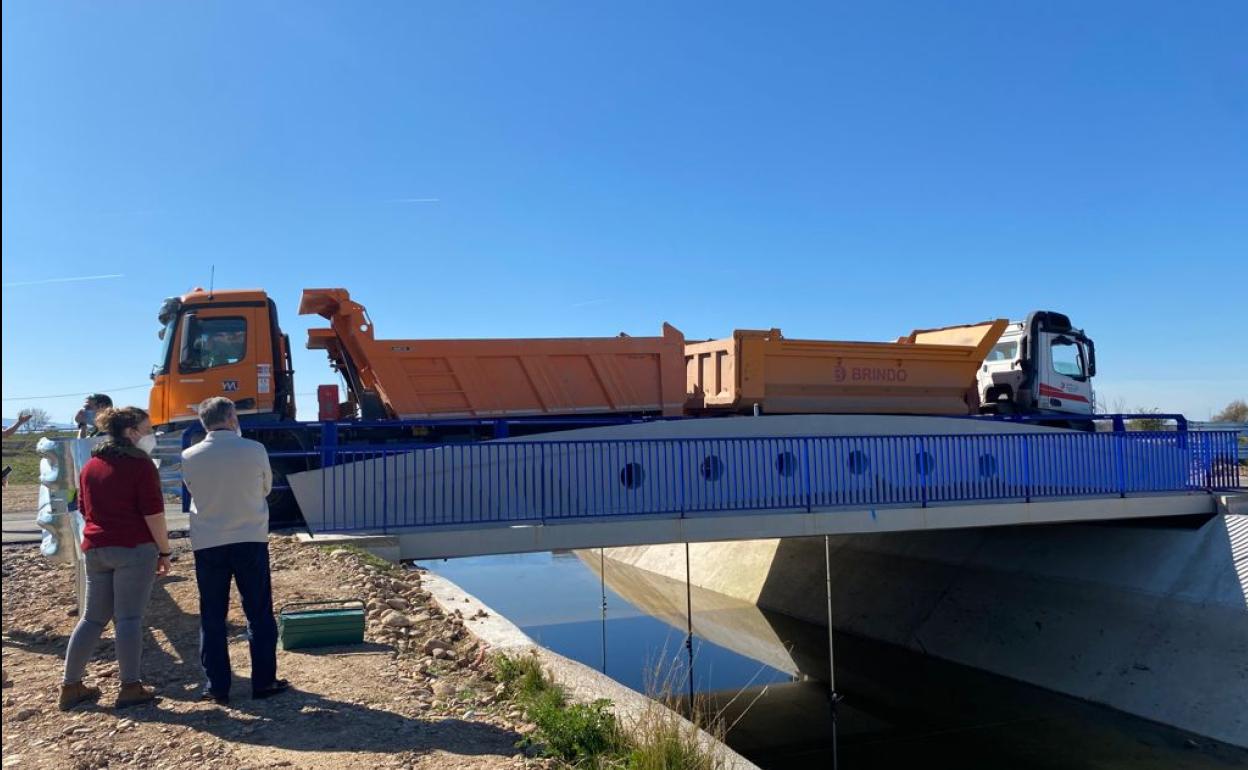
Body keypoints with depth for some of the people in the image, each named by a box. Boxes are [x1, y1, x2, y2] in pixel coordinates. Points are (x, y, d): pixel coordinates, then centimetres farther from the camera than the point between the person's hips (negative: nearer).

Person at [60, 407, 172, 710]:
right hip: (134, 548, -7)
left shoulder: (91, 465, 14)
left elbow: (86, 510, 22)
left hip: (95, 548, 7)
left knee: (93, 617, 14)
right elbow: (153, 514, -13)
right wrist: (164, 551, -6)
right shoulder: (141, 464, -9)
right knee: (129, 617, -3)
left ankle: (70, 685, 17)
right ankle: (131, 687, 3)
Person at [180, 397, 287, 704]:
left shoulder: (190, 457, -7)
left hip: (207, 544, 1)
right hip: (251, 540, -1)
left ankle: (217, 686, 14)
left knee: (212, 617, 10)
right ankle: (264, 681, 15)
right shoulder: (255, 450, -9)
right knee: (259, 613, 9)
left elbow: (194, 491, 9)